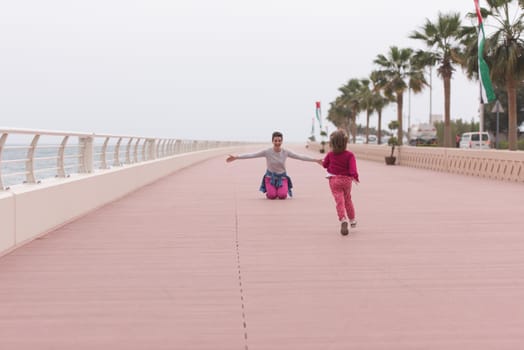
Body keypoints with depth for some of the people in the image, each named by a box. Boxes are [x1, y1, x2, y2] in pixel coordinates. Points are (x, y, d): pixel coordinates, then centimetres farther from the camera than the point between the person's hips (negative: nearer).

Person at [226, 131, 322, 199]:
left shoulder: (286, 152, -11)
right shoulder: (267, 152, -16)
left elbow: (300, 157, -10)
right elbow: (251, 155, -21)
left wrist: (315, 160, -15)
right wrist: (236, 157, -30)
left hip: (282, 177, 1)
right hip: (270, 177, -1)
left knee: (282, 196, -22)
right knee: (272, 196, -23)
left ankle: (285, 190, 17)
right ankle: (270, 191, 17)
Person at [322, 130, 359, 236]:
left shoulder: (330, 154, -3)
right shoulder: (349, 155, -8)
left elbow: (325, 164, 12)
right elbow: (352, 167, -22)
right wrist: (355, 176, -23)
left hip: (334, 180, -1)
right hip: (346, 180, 1)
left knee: (339, 201, -8)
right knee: (348, 200, 21)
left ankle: (343, 219, -32)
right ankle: (352, 220, 33)